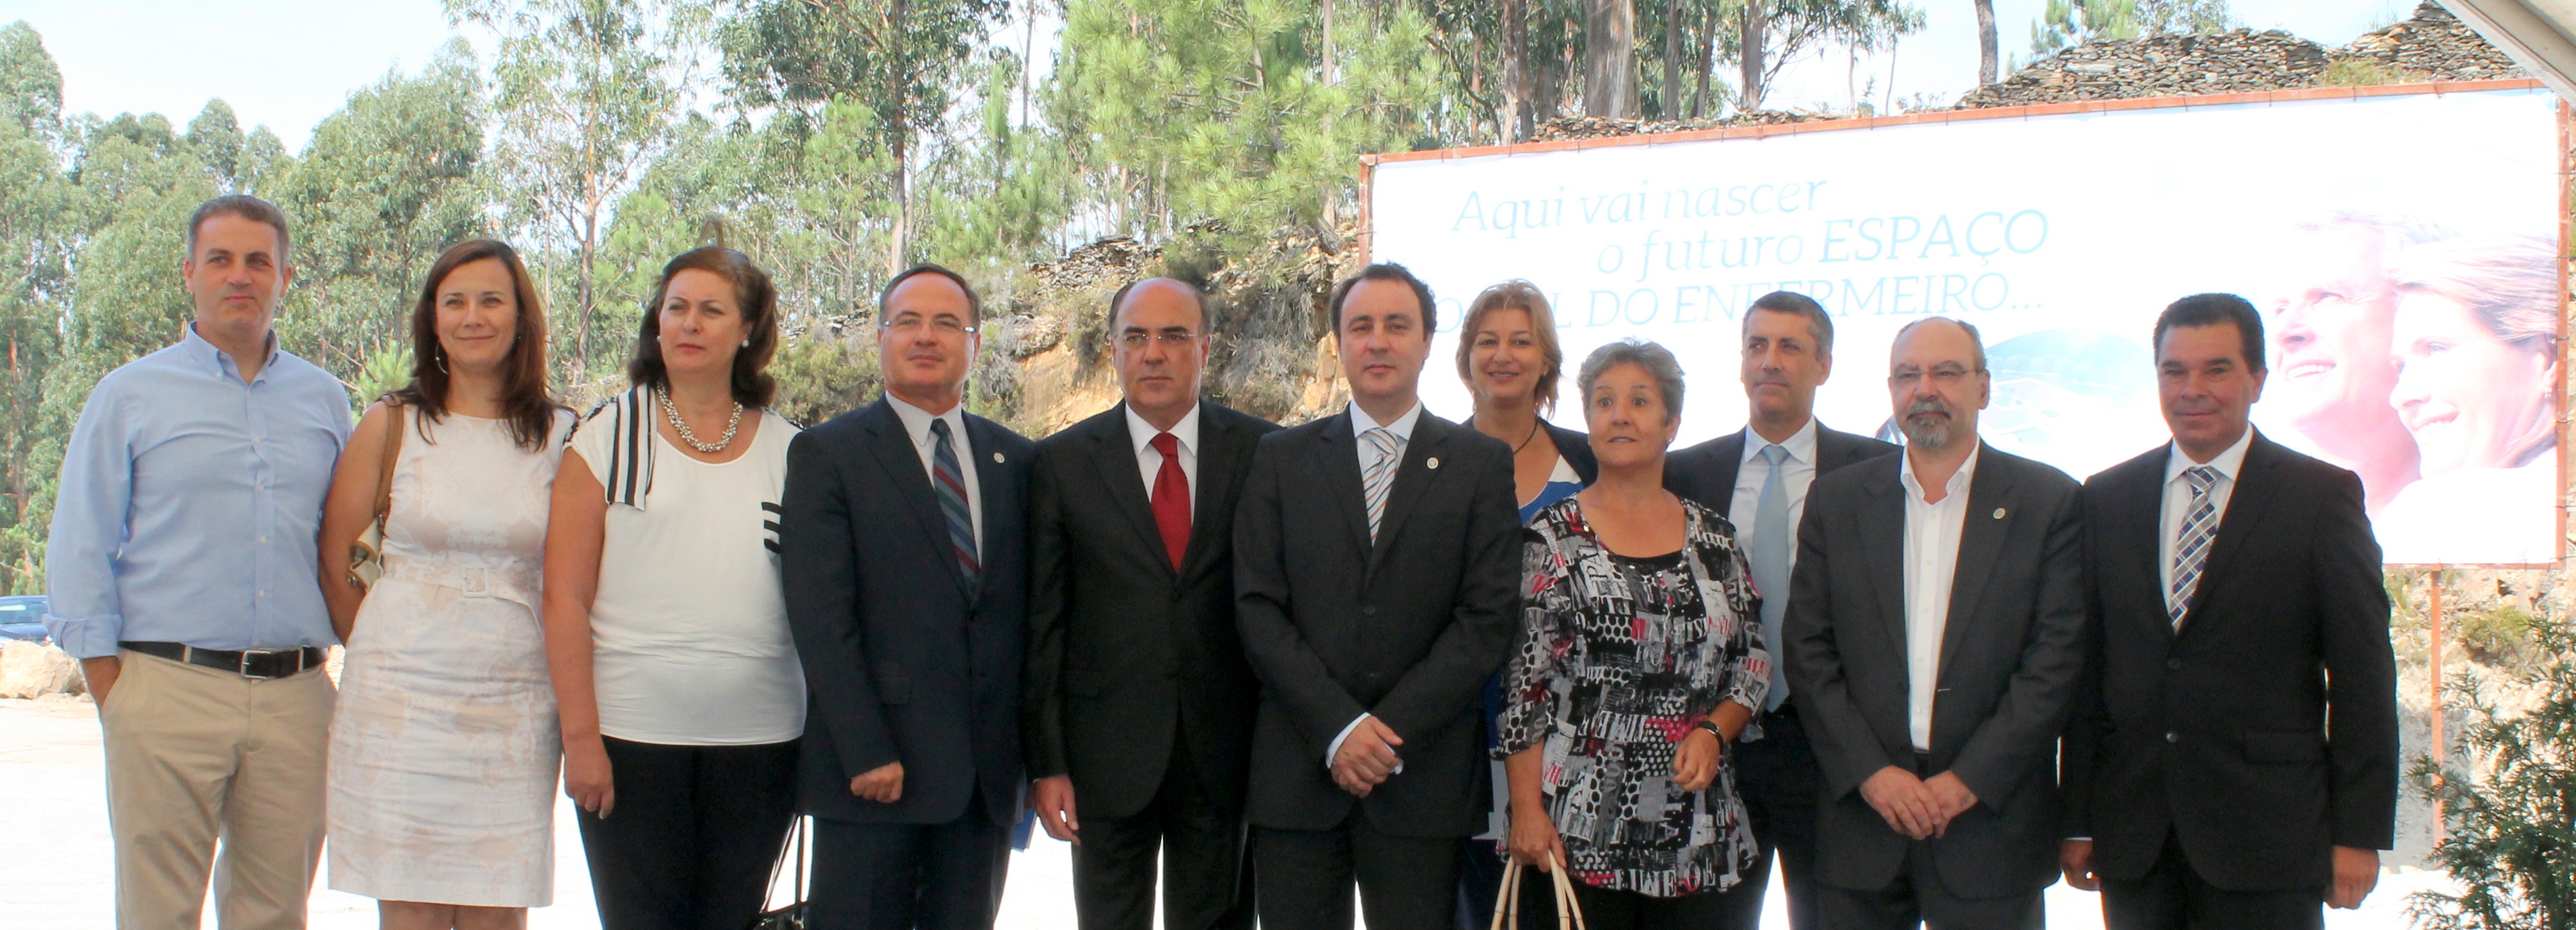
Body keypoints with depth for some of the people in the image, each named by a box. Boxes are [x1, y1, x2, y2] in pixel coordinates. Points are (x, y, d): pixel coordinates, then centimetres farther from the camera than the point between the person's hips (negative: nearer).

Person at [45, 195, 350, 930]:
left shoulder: (324, 400, 14)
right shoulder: (130, 396, 6)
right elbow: (80, 552, 4)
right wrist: (112, 691, -4)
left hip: (295, 697, 3)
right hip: (168, 691, -2)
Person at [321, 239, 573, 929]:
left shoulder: (562, 436, 4)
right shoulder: (391, 426, 3)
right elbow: (334, 564, 10)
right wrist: (385, 657, 9)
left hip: (514, 709, 1)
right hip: (400, 698, 0)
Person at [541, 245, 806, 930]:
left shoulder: (787, 450, 8)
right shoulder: (610, 437, 2)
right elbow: (566, 598, -1)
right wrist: (580, 735, -8)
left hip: (759, 739, 2)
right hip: (632, 739, -2)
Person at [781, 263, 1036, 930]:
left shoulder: (1017, 461, 12)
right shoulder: (827, 454, 0)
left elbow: (1032, 611, 12)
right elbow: (821, 618, -8)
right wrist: (866, 753, -15)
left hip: (987, 769, 4)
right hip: (870, 766, -3)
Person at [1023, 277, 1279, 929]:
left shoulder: (1263, 453, 1)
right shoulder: (1063, 463, 1)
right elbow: (1044, 624, 0)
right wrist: (1046, 763, -4)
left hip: (1226, 752, 0)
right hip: (1108, 752, 0)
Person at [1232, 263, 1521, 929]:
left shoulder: (1482, 463, 6)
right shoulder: (1283, 459, 9)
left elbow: (1486, 617, -2)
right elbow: (1257, 607, 1)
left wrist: (1391, 730, -11)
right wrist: (1338, 727, -10)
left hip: (1424, 776, -1)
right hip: (1298, 773, 1)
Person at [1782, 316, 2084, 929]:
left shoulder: (2049, 502, 1)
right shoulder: (1837, 500, 7)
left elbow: (2056, 659, -5)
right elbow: (1808, 653, 3)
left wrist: (1969, 780, -11)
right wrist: (1869, 772, -7)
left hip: (1992, 819, -2)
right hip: (1862, 811, 2)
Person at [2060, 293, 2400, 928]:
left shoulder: (2325, 496, 1)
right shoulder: (2107, 498, 9)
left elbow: (2363, 674, -2)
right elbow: (2087, 668, 8)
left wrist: (2361, 833, -5)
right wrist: (2078, 819, 6)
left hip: (2268, 833, -2)